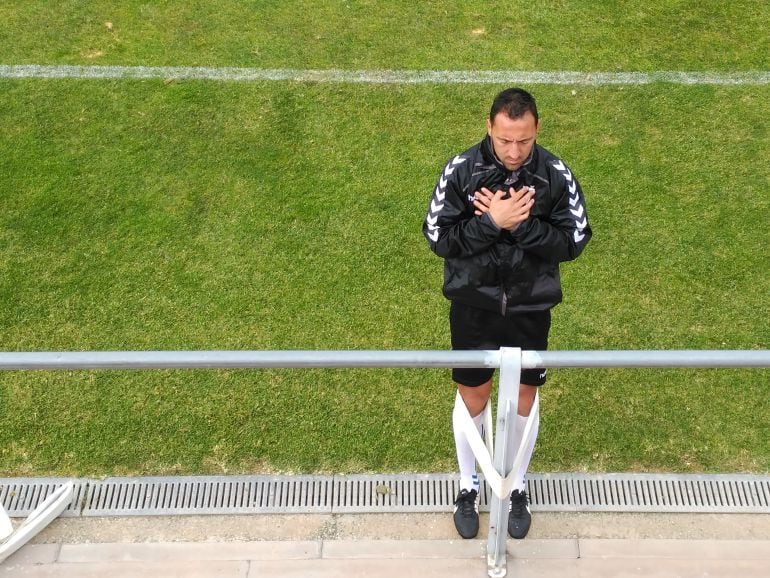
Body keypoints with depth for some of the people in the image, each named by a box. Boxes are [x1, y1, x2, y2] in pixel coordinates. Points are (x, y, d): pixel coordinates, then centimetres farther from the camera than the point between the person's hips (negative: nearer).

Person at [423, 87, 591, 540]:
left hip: (530, 306, 1)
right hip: (473, 303, 0)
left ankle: (517, 488, 37)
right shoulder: (461, 170, -14)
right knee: (472, 397, 13)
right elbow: (437, 236, -13)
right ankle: (468, 487, 36)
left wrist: (521, 225, -25)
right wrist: (490, 222, -27)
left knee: (524, 398, 14)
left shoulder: (556, 175, -12)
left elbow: (574, 241, -11)